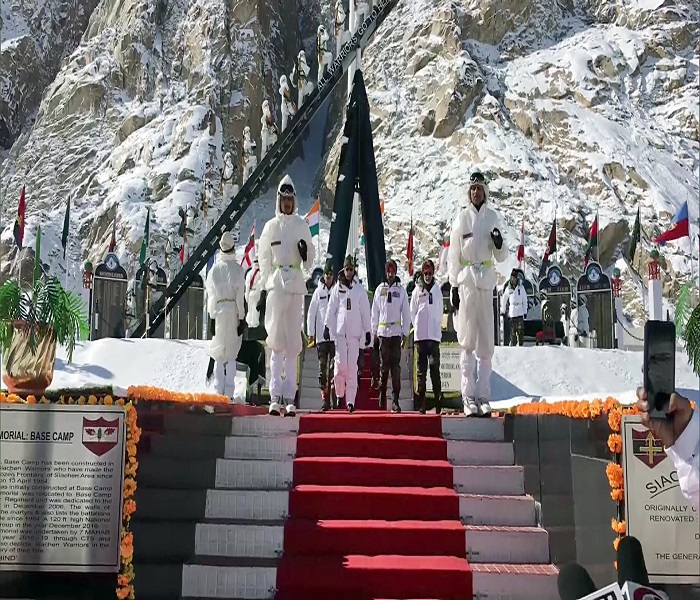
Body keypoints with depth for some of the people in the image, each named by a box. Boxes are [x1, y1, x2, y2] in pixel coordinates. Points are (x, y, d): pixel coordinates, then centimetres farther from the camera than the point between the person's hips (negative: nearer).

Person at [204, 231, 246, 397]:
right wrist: (242, 318, 0)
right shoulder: (237, 269, -5)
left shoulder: (214, 269, 1)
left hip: (218, 311, 1)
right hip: (233, 312, -1)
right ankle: (229, 393, 0)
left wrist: (211, 318, 10)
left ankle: (219, 392, 6)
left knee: (218, 353, 8)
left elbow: (210, 295, 4)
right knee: (231, 354, 4)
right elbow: (240, 296, -5)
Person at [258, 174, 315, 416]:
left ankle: (290, 398, 4)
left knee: (293, 342, 1)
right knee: (277, 340, -4)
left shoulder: (302, 226, 9)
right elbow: (264, 260, 9)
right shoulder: (271, 226, 7)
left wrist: (305, 253, -9)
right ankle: (275, 396, -2)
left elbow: (309, 262, 13)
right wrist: (263, 289, 5)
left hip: (296, 284, 1)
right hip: (276, 283, -1)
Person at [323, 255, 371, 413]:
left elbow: (365, 312, 8)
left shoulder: (360, 289, 6)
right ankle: (339, 394, 14)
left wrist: (368, 331, 6)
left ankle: (350, 400, -1)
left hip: (355, 332, 0)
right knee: (340, 364, -7)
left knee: (352, 367, -3)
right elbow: (331, 309, 9)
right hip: (340, 331, 0)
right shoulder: (337, 288, 8)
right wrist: (327, 327, 2)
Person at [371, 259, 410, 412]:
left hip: (396, 332, -1)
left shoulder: (401, 290, 7)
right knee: (383, 365, 6)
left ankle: (395, 400, -7)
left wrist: (405, 333, 2)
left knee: (396, 366, -6)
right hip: (382, 332, 1)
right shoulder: (379, 289, 9)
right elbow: (375, 311, 11)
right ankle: (382, 397, 18)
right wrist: (374, 332, 8)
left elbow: (405, 313, 7)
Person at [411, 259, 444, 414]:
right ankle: (421, 404, 4)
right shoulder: (417, 290, 5)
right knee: (421, 370, 2)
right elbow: (412, 312, 10)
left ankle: (438, 402, -4)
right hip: (420, 336, 0)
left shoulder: (437, 290, 9)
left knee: (435, 368, -6)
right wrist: (418, 327, 7)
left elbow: (440, 312, 14)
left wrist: (436, 329, 10)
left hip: (434, 335, 0)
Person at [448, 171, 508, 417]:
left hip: (487, 280, 3)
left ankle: (483, 396, 7)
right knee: (468, 340, -3)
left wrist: (500, 245, -10)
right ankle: (468, 396, -1)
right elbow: (453, 254, 3)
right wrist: (453, 285, -2)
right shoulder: (462, 217, 3)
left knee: (486, 341, 2)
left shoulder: (493, 217, 10)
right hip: (466, 278, -3)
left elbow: (501, 257, 12)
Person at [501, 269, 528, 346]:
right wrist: (503, 310, 10)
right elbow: (504, 299, 12)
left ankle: (520, 344, 2)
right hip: (512, 311, 1)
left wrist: (525, 311, 2)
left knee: (520, 329, -5)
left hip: (520, 312, -1)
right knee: (513, 329, 2)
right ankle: (513, 344, 8)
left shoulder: (521, 287, 2)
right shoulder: (508, 288, 5)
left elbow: (525, 299, 5)